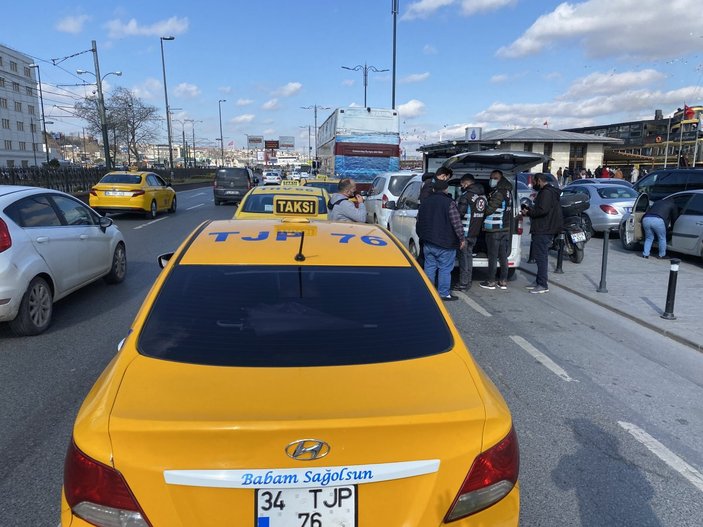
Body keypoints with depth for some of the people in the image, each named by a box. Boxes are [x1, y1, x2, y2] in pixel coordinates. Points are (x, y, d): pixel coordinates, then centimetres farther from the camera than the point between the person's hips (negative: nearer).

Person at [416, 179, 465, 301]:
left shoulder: (424, 202, 10)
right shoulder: (449, 203, -11)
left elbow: (419, 221, 19)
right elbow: (457, 223, -14)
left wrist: (422, 236, 28)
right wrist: (462, 238, -5)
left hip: (428, 243, 6)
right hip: (445, 244, -6)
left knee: (429, 267, 12)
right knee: (445, 268, 2)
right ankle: (444, 293, 4)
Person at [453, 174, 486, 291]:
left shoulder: (466, 195, -16)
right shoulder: (483, 195, 10)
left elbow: (460, 212, -20)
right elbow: (485, 212, 15)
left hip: (465, 232, -8)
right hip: (475, 232, 8)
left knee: (463, 256, -2)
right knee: (469, 255, 15)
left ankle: (463, 284, 1)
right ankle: (467, 282, 20)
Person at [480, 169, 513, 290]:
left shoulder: (499, 193, -15)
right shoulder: (508, 191, 12)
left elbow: (489, 210, -19)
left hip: (494, 229, -9)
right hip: (506, 228, 9)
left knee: (492, 256, -2)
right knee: (503, 255, 10)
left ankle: (491, 282, 3)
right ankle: (503, 281, 15)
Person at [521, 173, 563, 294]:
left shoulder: (546, 192, -15)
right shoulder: (548, 191, 20)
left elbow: (542, 210, -25)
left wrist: (528, 212, -13)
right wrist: (530, 209, 13)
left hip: (543, 231, -11)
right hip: (544, 230, 11)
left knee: (541, 256, -9)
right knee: (541, 256, 15)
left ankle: (543, 285, -7)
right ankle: (540, 282, 23)